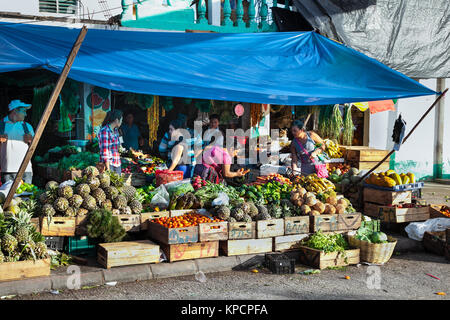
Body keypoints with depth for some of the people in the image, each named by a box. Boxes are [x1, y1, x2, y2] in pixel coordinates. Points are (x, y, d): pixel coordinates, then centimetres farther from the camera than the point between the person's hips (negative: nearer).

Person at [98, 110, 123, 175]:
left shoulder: (115, 130, 12)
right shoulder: (105, 131, -13)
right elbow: (105, 151, -16)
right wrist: (108, 168, -18)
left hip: (117, 164, 8)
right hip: (108, 163, -8)